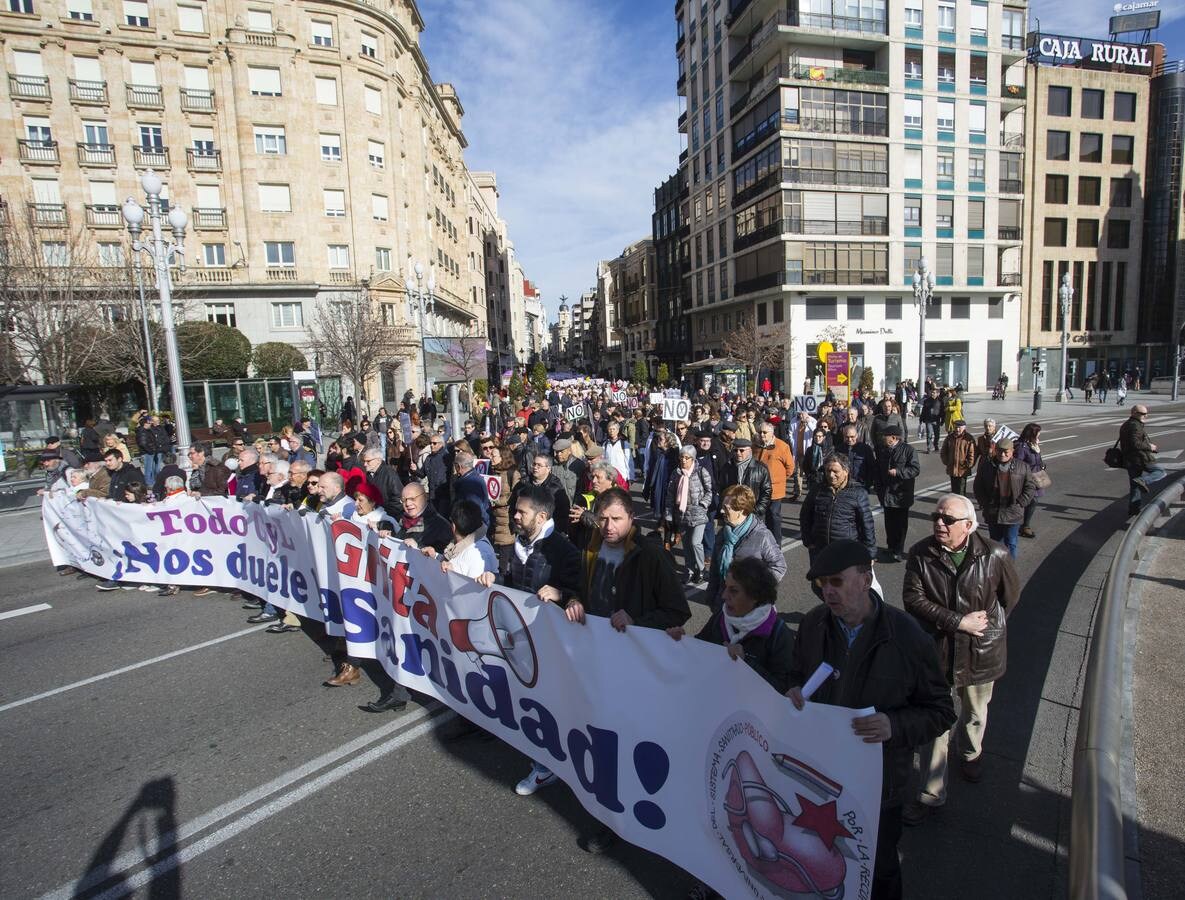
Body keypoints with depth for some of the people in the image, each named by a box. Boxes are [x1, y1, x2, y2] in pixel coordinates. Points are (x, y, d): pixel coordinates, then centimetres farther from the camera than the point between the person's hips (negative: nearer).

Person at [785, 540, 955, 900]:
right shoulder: (813, 624, -8)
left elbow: (940, 711, -11)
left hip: (878, 782, -3)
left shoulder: (907, 637, -20)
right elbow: (798, 675, 9)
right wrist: (794, 692, -14)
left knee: (879, 870, 22)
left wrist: (895, 726, -29)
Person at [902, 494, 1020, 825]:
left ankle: (971, 753, 56)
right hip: (937, 651, -1)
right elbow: (913, 599, -17)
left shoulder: (994, 556, -14)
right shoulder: (921, 554, -15)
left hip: (980, 651, 1)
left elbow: (1011, 594, 4)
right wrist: (959, 622, -21)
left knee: (975, 714, 25)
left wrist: (990, 624, 3)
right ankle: (931, 793, 18)